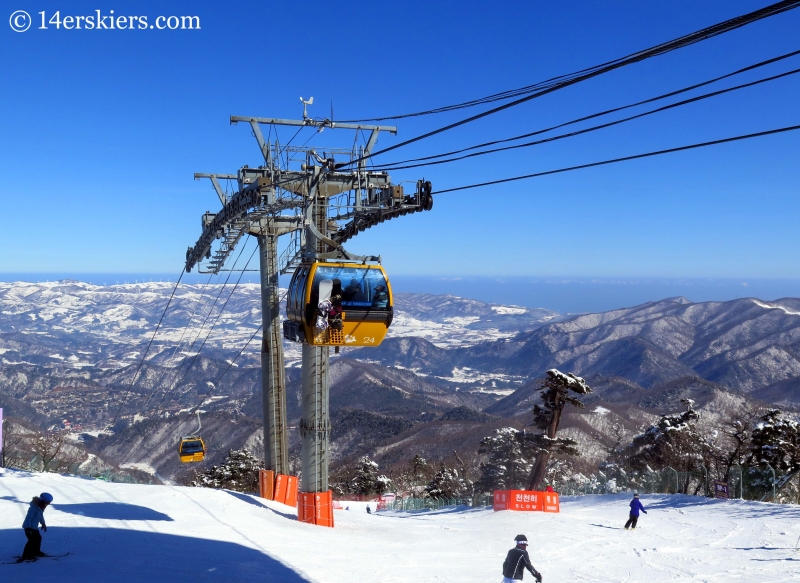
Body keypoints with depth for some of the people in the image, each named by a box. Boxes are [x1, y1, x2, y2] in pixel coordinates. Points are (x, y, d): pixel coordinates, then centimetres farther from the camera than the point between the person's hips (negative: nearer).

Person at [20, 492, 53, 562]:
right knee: (32, 540, -15)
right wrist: (28, 528, -29)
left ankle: (36, 552, 36)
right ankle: (26, 556, -11)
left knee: (38, 538, 19)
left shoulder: (41, 507, 4)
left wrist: (43, 523, 31)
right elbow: (28, 518, -27)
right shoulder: (34, 507, -26)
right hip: (29, 527, -10)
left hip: (34, 527, 10)